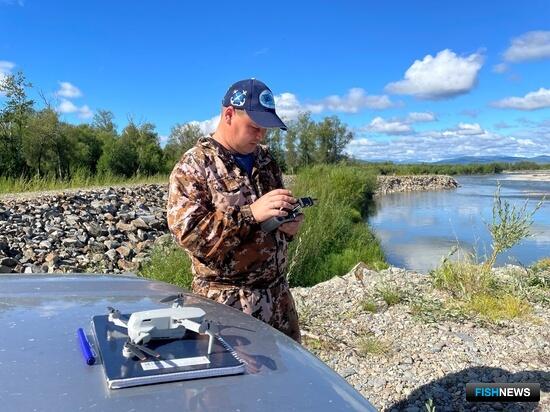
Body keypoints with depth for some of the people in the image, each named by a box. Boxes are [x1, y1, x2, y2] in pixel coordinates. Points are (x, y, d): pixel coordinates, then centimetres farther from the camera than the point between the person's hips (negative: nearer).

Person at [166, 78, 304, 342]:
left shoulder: (265, 159, 9)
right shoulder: (194, 165, -11)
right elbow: (187, 231, -20)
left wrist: (289, 225, -5)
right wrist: (250, 214, -28)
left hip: (277, 293, 6)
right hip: (226, 301, -6)